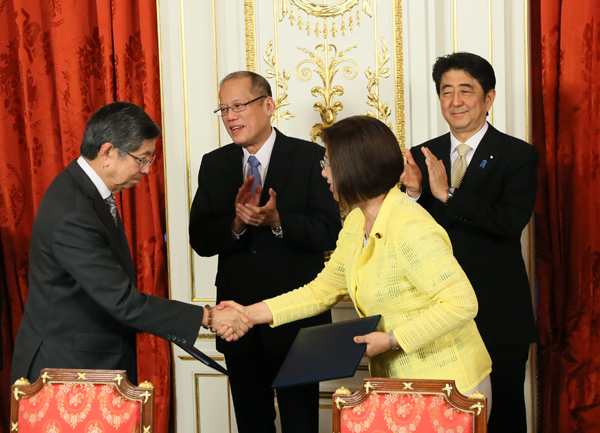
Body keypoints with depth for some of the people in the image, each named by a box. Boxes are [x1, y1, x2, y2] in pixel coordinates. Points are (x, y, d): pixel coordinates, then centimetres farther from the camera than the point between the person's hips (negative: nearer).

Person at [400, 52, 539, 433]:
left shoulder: (518, 155, -5)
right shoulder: (423, 157, 6)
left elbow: (511, 221, -20)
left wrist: (448, 195, -23)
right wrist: (413, 193, -16)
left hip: (499, 311, -3)